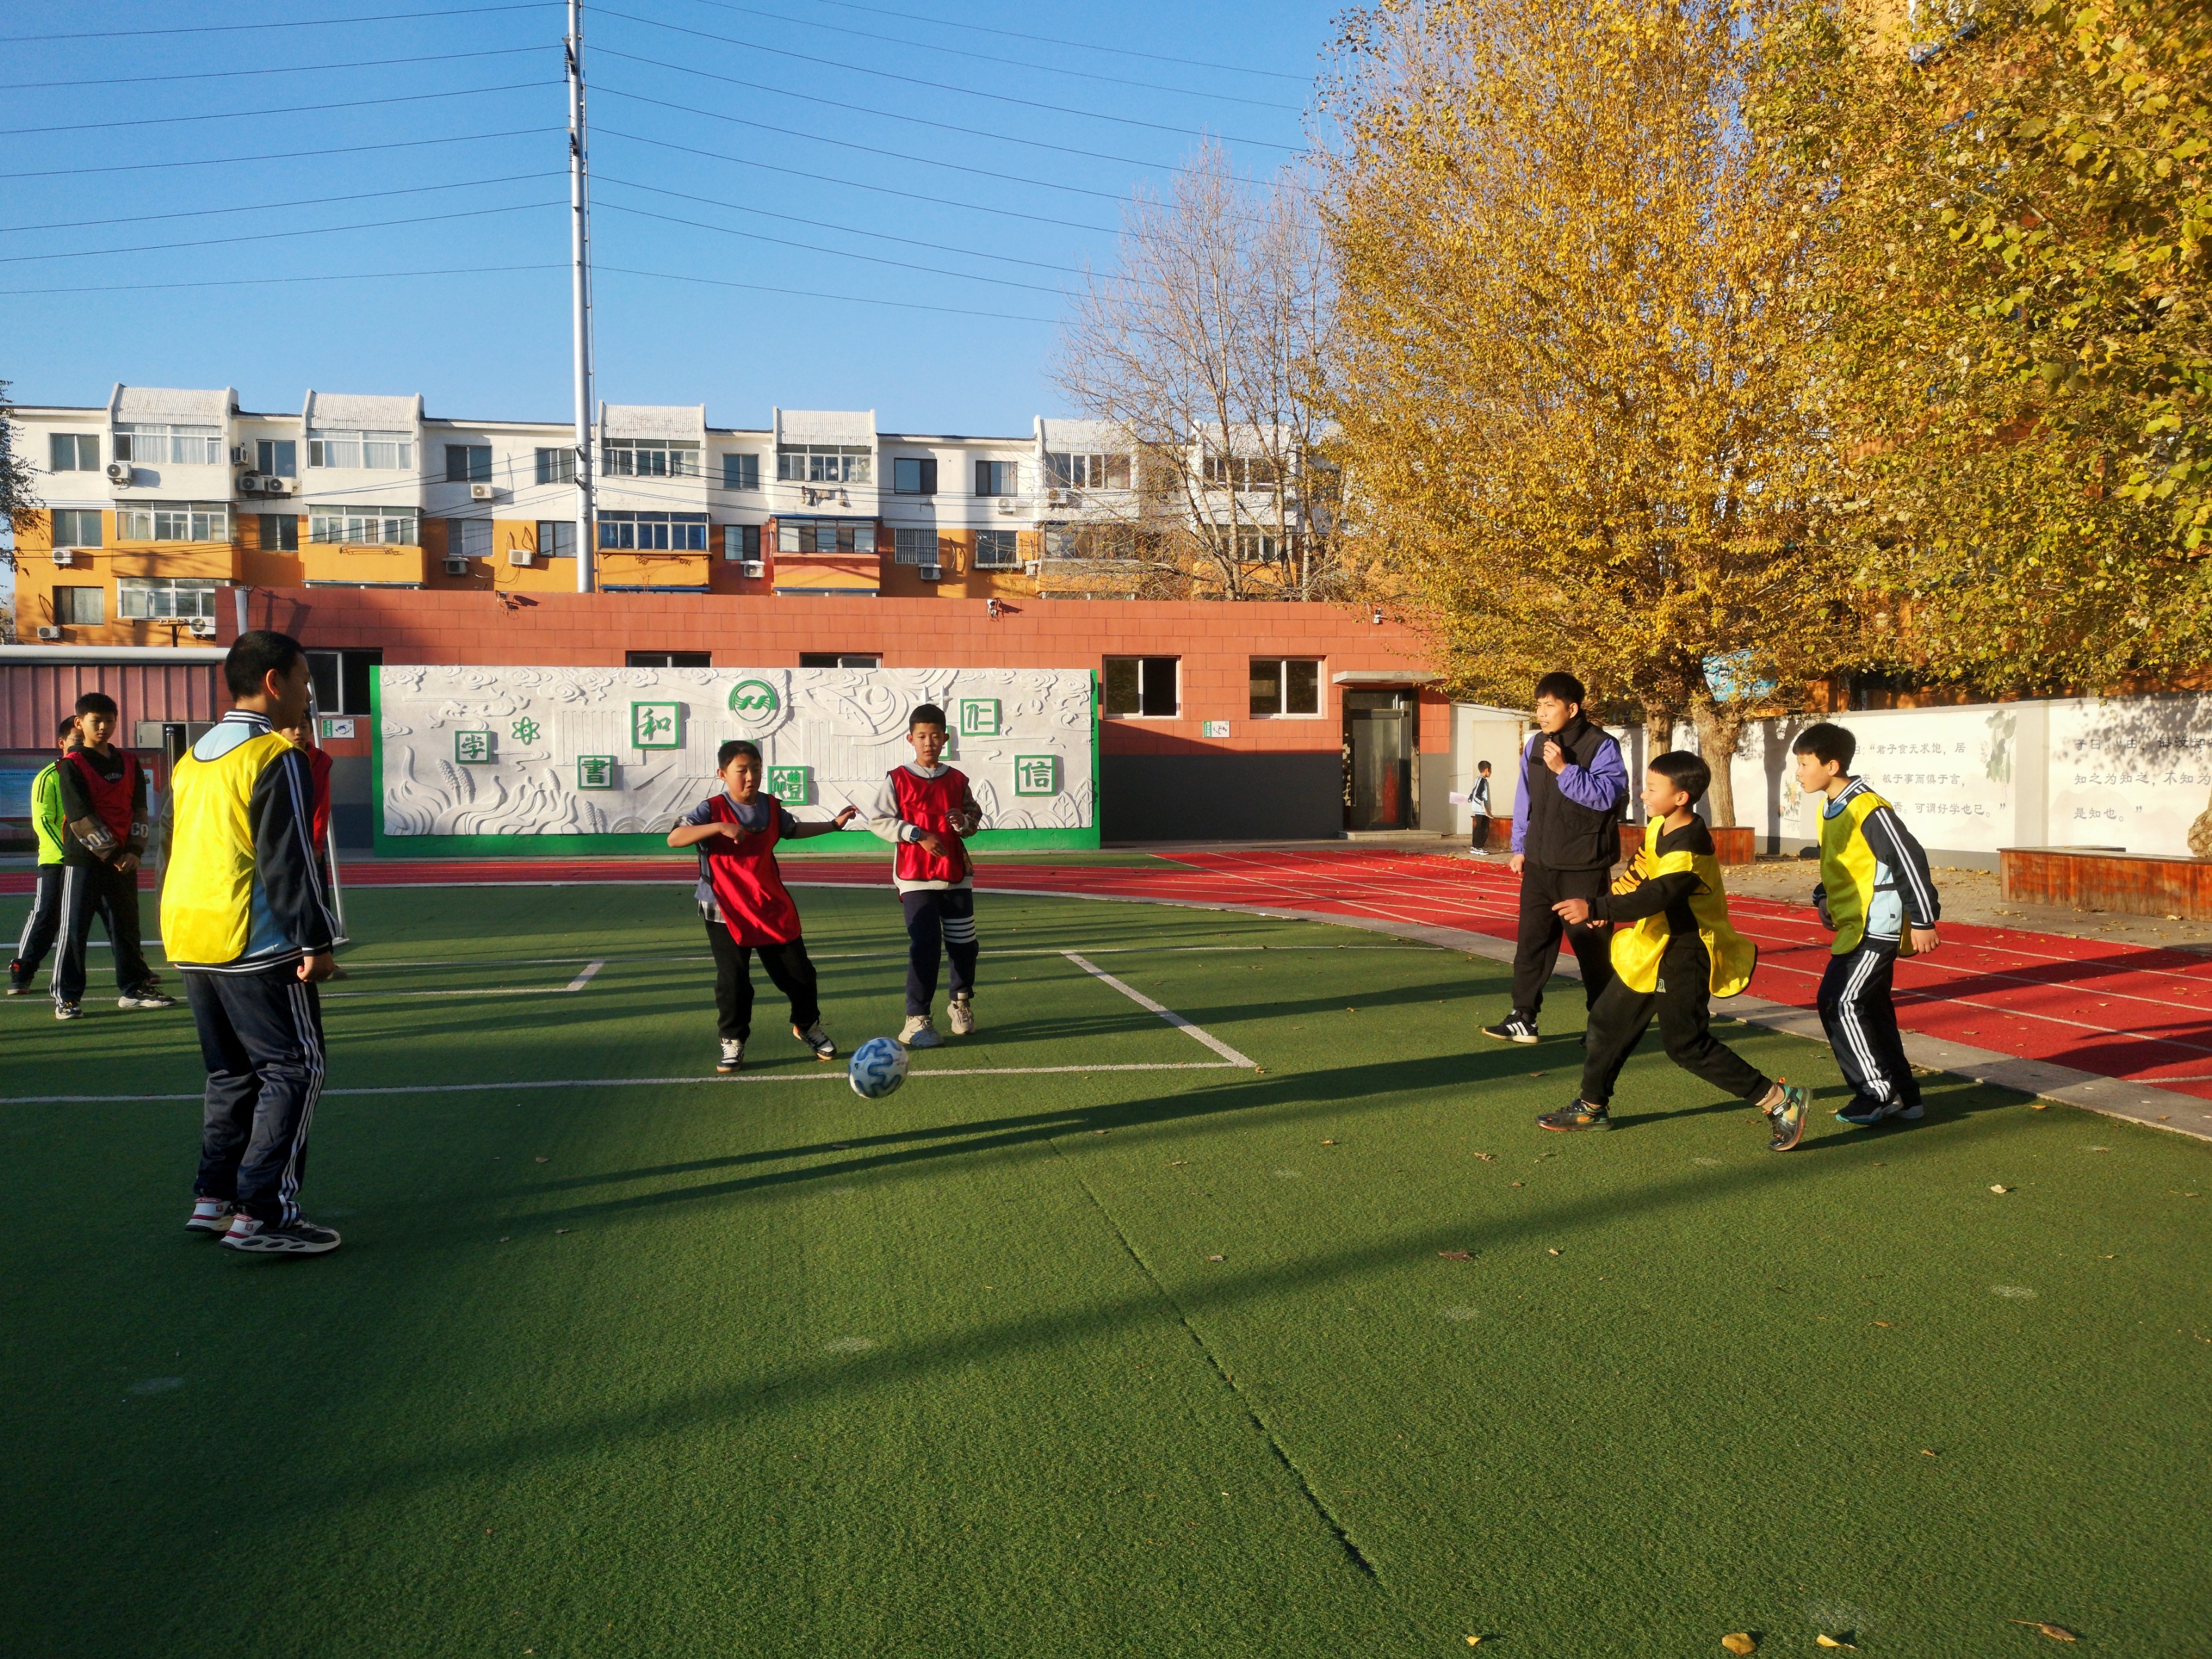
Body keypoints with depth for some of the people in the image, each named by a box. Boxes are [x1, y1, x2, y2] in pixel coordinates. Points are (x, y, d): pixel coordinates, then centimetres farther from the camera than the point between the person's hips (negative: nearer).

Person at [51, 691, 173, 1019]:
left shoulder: (129, 764, 11)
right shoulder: (71, 765, -5)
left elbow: (139, 810, 8)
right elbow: (80, 817, -12)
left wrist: (134, 851, -6)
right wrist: (111, 853, -14)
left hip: (123, 860, 5)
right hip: (83, 859, -5)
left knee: (126, 926, 11)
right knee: (73, 929, -1)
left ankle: (135, 988, 19)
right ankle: (66, 997, 4)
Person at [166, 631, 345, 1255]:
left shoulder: (193, 758, 15)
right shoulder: (276, 759, -12)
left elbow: (180, 852, 21)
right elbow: (288, 860, -17)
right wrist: (316, 941, -14)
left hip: (192, 944, 9)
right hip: (255, 946, -9)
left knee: (232, 1071, 18)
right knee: (294, 1069, -3)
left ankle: (214, 1198, 21)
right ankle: (261, 1214, -5)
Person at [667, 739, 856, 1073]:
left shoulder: (771, 807, 5)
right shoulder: (712, 809, -13)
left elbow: (793, 830, 27)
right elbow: (674, 838, -27)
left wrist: (834, 825, 25)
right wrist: (719, 826, -37)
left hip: (773, 907, 5)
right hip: (726, 912, -4)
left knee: (798, 972, 9)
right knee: (733, 980, -4)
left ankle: (808, 1026, 32)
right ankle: (733, 1042, 14)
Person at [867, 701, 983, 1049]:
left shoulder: (957, 780, 7)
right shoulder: (898, 780, -2)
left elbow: (975, 817, 15)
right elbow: (878, 820, -6)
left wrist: (964, 822, -9)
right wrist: (918, 834, -16)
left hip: (956, 876, 4)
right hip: (916, 877, -4)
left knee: (964, 944, 9)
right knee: (925, 946, -11)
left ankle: (961, 1001, 34)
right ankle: (916, 1021, -3)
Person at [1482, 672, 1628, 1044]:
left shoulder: (1601, 746, -9)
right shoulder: (1535, 746, 10)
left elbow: (1608, 794, -21)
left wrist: (1564, 769, -26)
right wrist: (1519, 847, 19)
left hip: (1583, 868, -6)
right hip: (1539, 863, 6)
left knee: (1591, 944, 3)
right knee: (1532, 941, 6)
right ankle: (1523, 1019, 11)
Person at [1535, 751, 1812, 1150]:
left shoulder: (1690, 850, -27)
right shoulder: (1658, 827, 1)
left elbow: (1656, 896, -38)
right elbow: (1638, 874, 17)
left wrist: (1595, 908, -43)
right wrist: (1608, 905, 6)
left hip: (1681, 956, -9)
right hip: (1649, 947, 9)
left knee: (1687, 1045, -6)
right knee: (1610, 1022, 14)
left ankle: (1779, 1099, 3)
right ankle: (1592, 1106, 28)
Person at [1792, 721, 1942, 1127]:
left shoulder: (1869, 809, -19)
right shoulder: (1828, 810, 10)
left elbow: (1910, 861, -19)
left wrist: (1923, 921, -17)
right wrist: (1824, 897, 6)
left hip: (1877, 926, -10)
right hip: (1854, 925, 10)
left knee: (1840, 1004, -13)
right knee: (1871, 1009, 13)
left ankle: (1877, 1092, -2)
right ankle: (1904, 1096, 22)